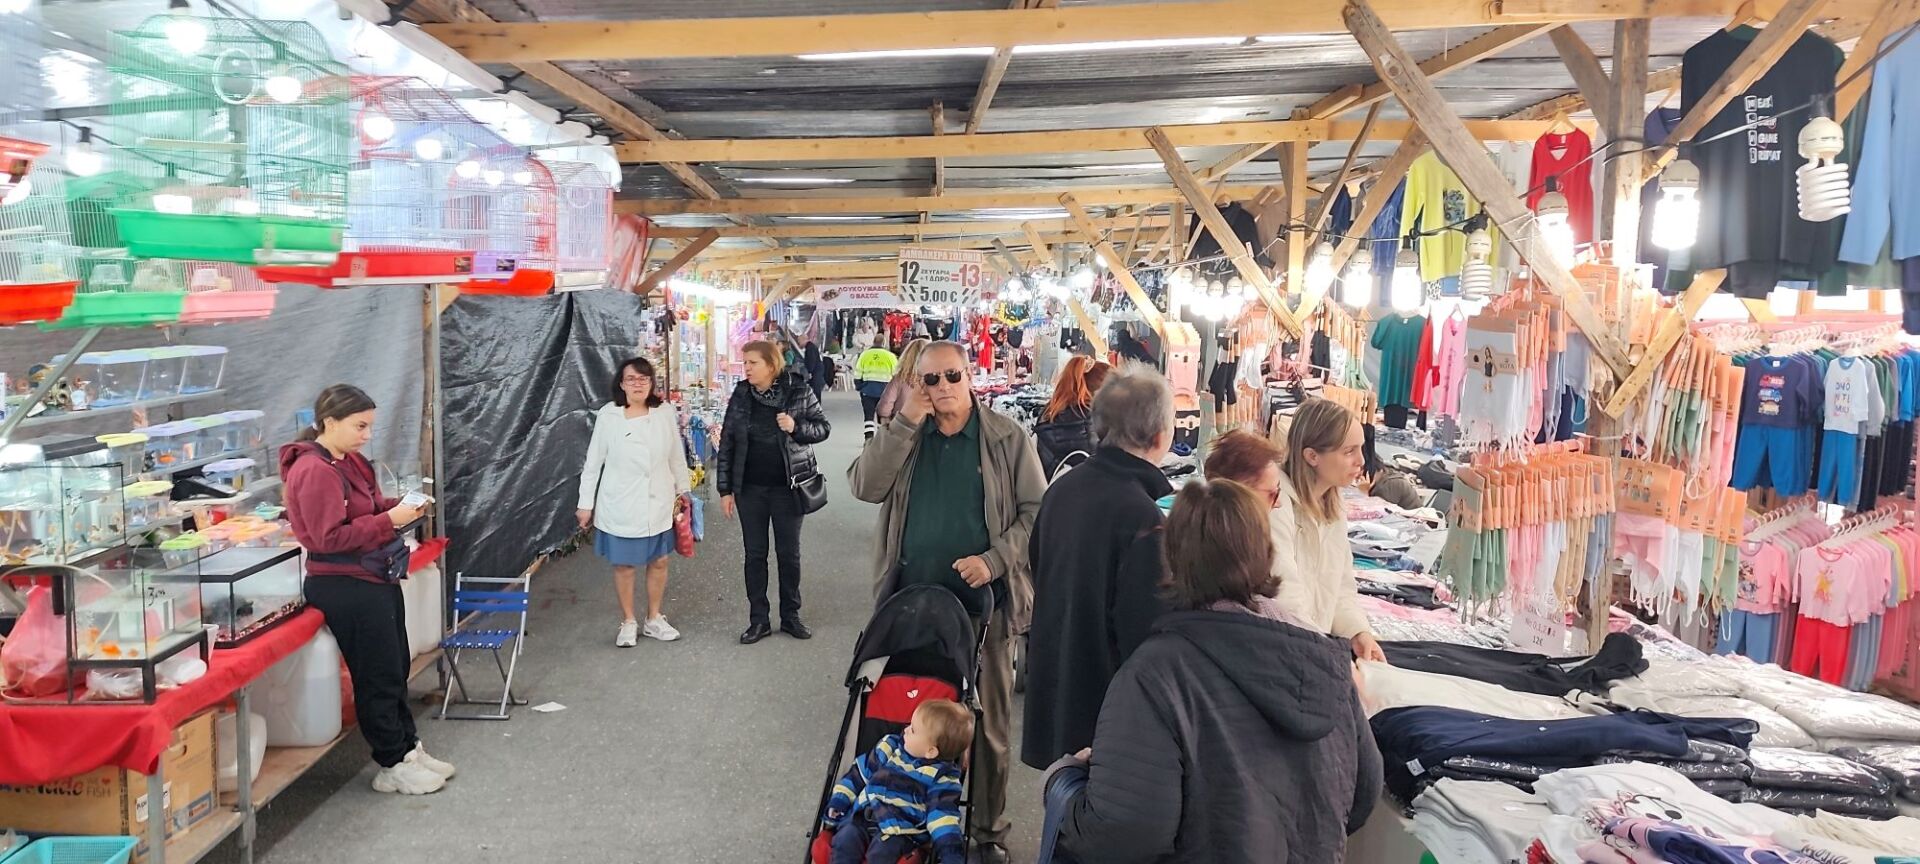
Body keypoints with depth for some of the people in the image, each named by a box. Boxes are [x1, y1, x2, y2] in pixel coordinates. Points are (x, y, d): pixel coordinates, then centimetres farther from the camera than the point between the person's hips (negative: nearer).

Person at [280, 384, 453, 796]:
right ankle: (393, 767, 14)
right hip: (346, 588, -10)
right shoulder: (313, 472, -19)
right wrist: (390, 520, -24)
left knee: (396, 668, 17)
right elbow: (330, 537, -23)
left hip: (376, 579, 10)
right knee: (379, 677, 1)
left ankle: (408, 748, 30)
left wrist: (401, 505, 0)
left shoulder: (350, 461, 10)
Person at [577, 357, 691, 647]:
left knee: (659, 561, 10)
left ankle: (654, 619, 28)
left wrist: (683, 489, 10)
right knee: (624, 564, 7)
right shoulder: (608, 416, -8)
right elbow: (593, 462, -3)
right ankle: (628, 623, 24)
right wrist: (586, 504, -2)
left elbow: (677, 456, 6)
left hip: (658, 503, 2)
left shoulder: (665, 414, -3)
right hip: (621, 505, -2)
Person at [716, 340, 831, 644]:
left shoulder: (798, 391, -8)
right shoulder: (741, 395, -2)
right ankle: (758, 620, 18)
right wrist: (725, 489, 0)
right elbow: (726, 444, 1)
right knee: (754, 554, 8)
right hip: (750, 489, 2)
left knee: (789, 553, 9)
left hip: (788, 487, -2)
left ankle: (790, 616, 23)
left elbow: (823, 428, 0)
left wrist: (796, 427, -20)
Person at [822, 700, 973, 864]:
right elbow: (860, 773, 17)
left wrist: (951, 848, -23)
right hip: (862, 815, 4)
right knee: (845, 840, -24)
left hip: (901, 830, -4)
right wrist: (839, 800, 10)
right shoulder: (890, 747, 11)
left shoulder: (940, 776, -3)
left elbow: (943, 812, -10)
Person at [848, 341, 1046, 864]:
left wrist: (994, 561, -17)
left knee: (988, 722, 7)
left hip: (982, 601, -2)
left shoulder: (1007, 437, -3)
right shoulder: (902, 434, 6)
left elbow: (1036, 511, -4)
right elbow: (865, 487, -9)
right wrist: (906, 423, -14)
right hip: (912, 600, 2)